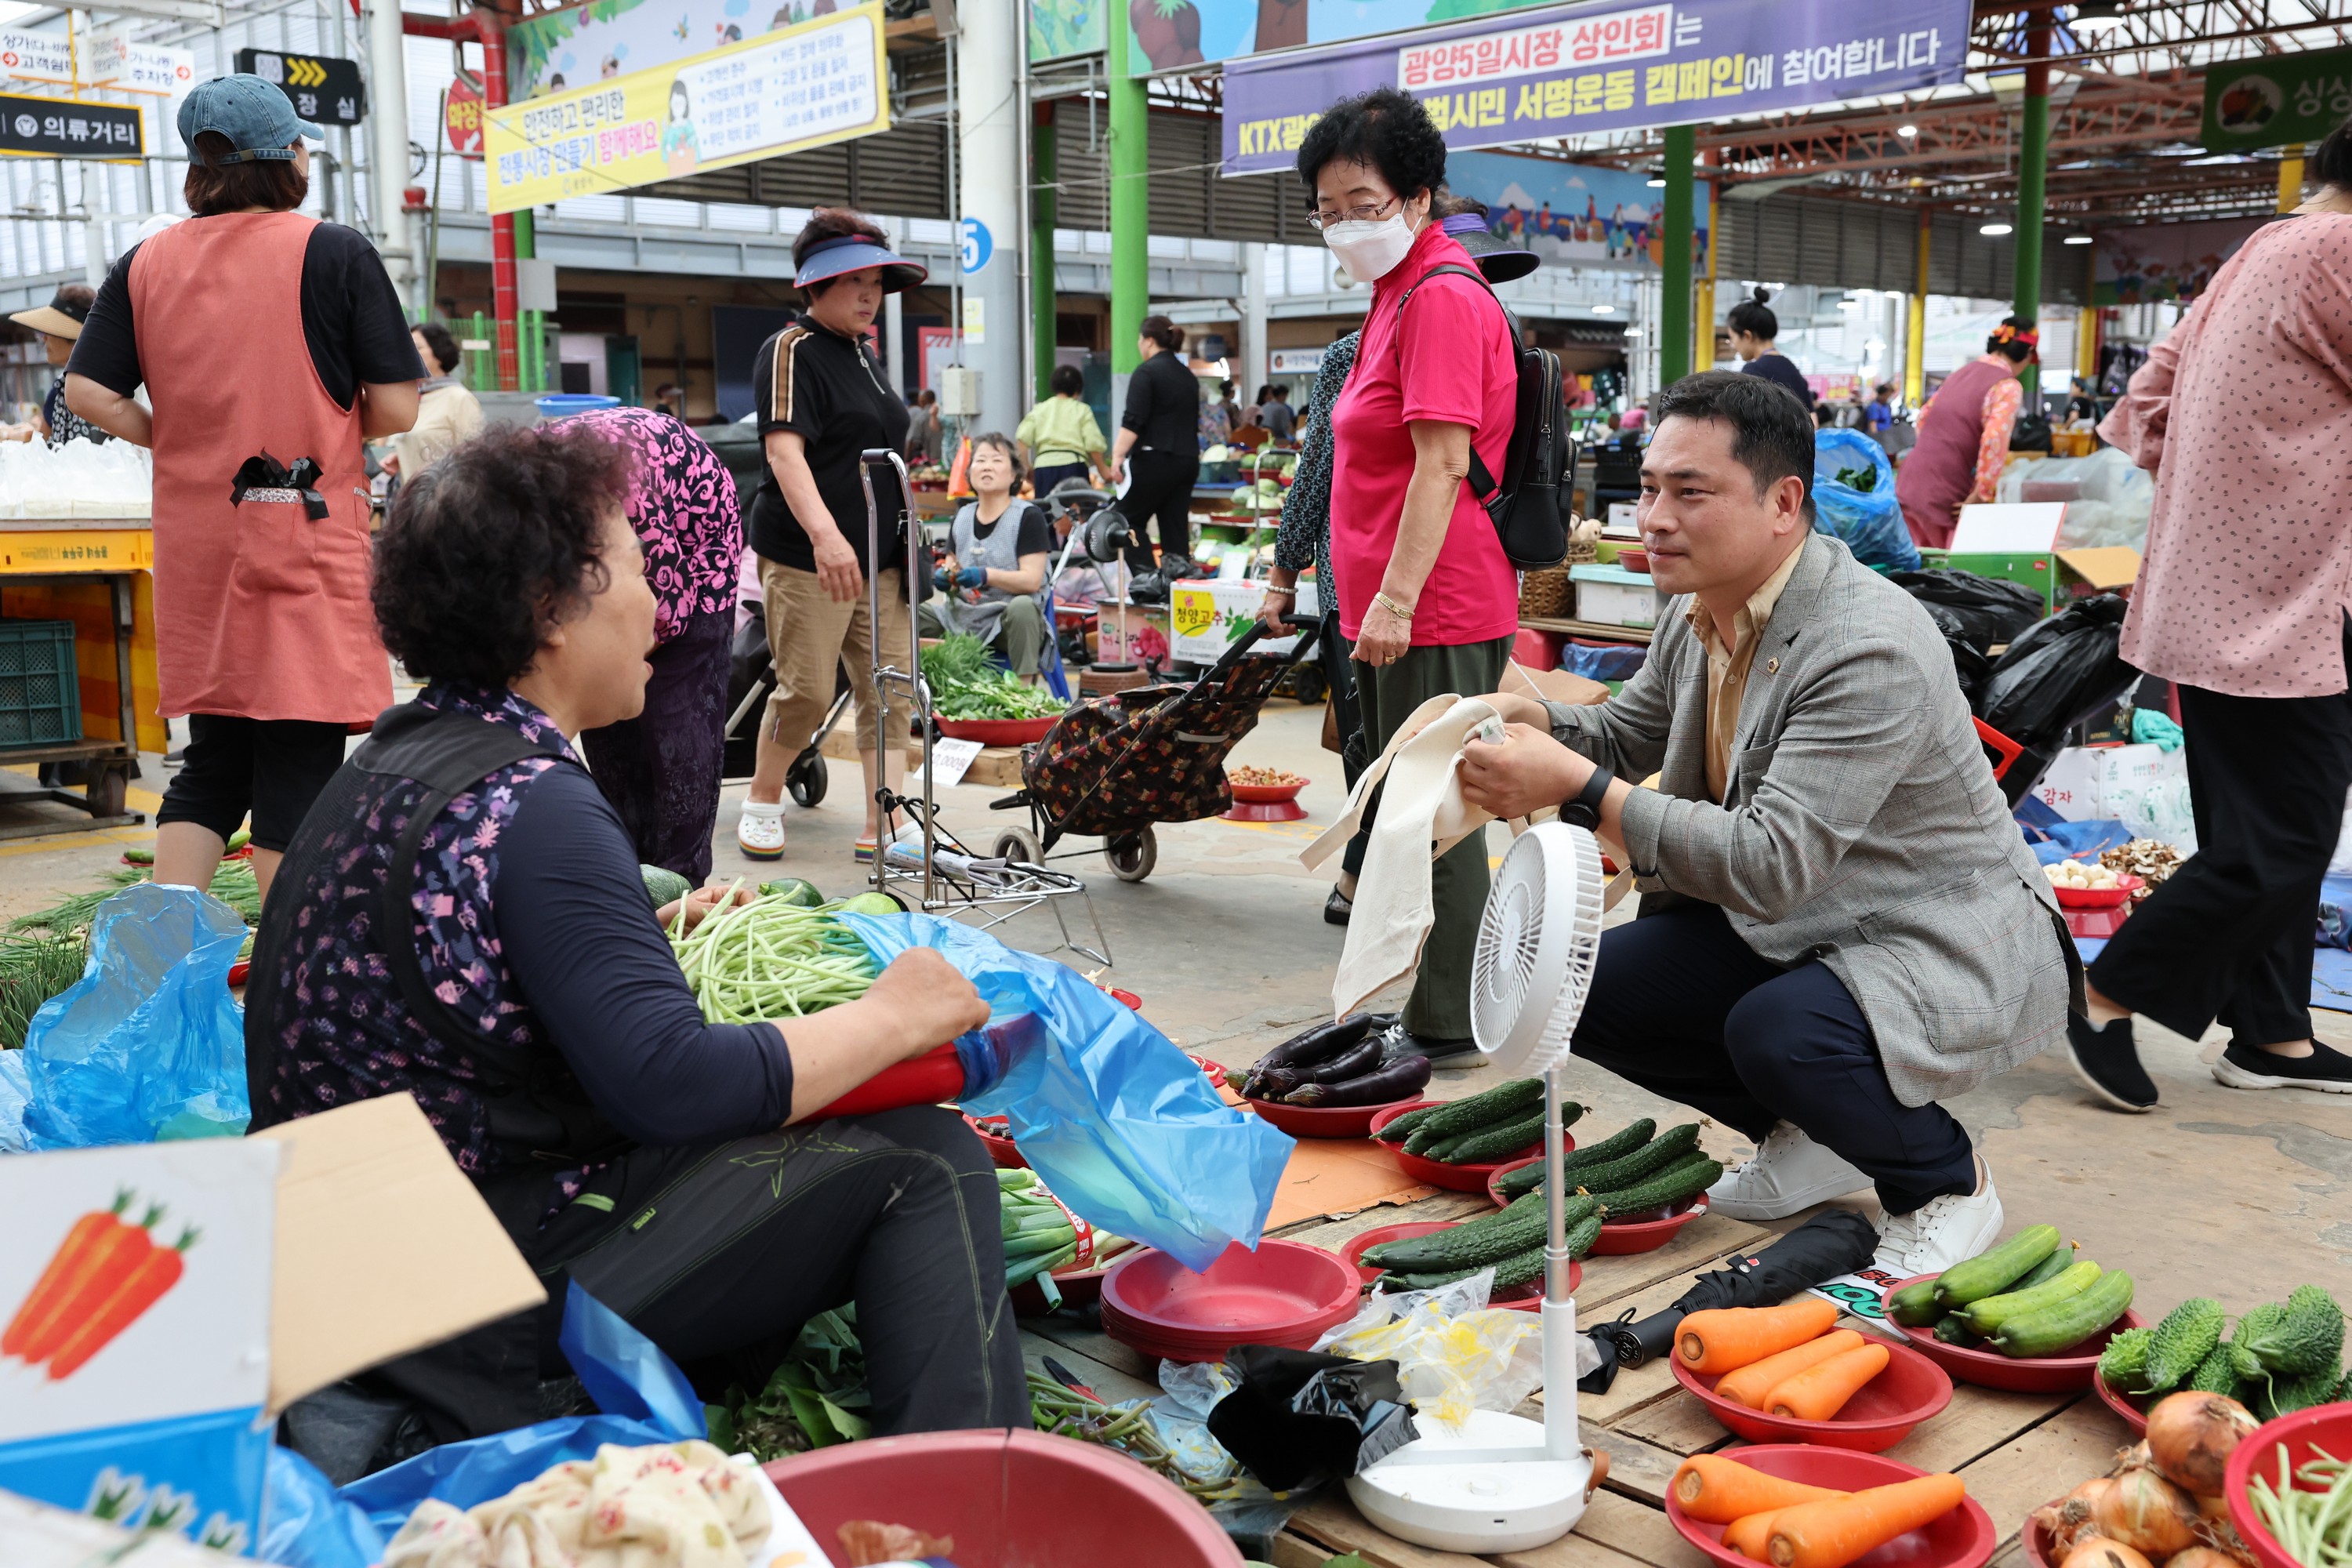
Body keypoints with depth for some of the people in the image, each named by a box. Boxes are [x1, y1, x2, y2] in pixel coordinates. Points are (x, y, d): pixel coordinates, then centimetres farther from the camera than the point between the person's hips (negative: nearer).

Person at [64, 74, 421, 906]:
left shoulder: (145, 262, 7)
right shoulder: (338, 253, -5)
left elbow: (87, 391, 1)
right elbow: (394, 409, -7)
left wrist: (175, 440, 14)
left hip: (195, 545, 5)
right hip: (309, 538, -5)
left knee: (210, 762, 14)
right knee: (299, 756, -1)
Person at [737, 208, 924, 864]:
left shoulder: (864, 353, 16)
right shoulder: (793, 351, -10)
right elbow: (784, 449, -23)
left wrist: (909, 513, 24)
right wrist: (824, 533, -36)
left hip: (878, 557, 8)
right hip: (807, 559, -8)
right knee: (807, 691, -4)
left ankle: (881, 830, 5)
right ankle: (762, 803, 20)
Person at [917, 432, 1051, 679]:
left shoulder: (1028, 515, -4)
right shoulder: (962, 516, 13)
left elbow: (1032, 580, -13)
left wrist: (986, 575, -27)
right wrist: (946, 576, -2)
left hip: (1009, 621, -5)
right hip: (962, 617, 5)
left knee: (1022, 607, -39)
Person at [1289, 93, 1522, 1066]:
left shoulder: (1440, 295, -12)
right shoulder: (1401, 293, 19)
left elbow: (1443, 462, -20)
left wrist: (1397, 598, -23)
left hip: (1435, 612, -10)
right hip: (1398, 610, 10)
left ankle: (1444, 1030, 5)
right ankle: (1436, 1011, 25)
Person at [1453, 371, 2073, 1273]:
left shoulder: (1869, 650, -28)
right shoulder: (1698, 613, -1)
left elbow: (1770, 863, -33)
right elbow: (1625, 735, 16)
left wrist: (1580, 792, -37)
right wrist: (1526, 717, -7)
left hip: (1942, 941, -8)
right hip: (1785, 924, 9)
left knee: (1779, 1031, -35)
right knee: (1590, 987, -6)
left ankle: (1946, 1185, -2)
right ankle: (1810, 1139, 16)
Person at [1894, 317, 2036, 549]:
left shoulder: (1962, 372, 15)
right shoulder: (2008, 387, -8)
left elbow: (1923, 416, 23)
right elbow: (1994, 440, -21)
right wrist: (1980, 497, -16)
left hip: (1910, 481, 7)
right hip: (1944, 495, -7)